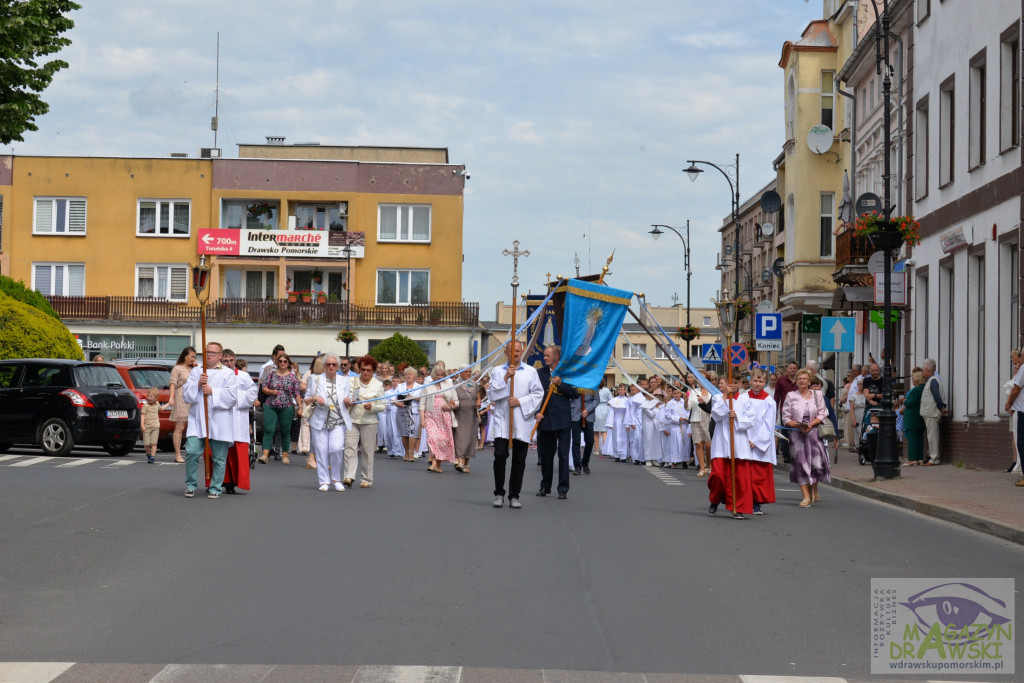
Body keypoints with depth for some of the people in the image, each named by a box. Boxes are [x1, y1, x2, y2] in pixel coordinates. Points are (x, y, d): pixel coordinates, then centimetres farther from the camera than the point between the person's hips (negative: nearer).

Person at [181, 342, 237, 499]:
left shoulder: (228, 373, 7)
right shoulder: (195, 372, 16)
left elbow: (231, 395, -5)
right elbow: (186, 394, 9)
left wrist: (213, 391, -12)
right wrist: (198, 384, -7)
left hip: (219, 423, -2)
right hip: (197, 421, 2)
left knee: (219, 458, 1)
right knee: (192, 452, -10)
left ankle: (215, 488, 10)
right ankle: (191, 485, 4)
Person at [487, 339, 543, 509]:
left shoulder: (531, 372, 9)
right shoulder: (497, 371, 11)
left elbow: (538, 394, 3)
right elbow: (492, 394, 1)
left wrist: (520, 401, -10)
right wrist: (506, 378, -9)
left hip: (522, 421, 1)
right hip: (501, 420, -1)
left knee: (519, 461, 2)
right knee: (500, 455, -12)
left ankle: (514, 496, 11)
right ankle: (499, 493, 2)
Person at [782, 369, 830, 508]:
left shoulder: (817, 395, 6)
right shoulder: (791, 396, 2)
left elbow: (822, 415, 4)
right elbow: (786, 418, 2)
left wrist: (811, 424, -12)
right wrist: (798, 425, -14)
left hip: (813, 433, 1)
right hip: (796, 434, -1)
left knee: (817, 462, -4)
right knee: (801, 464, -5)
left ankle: (814, 489, 24)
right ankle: (806, 496, -2)